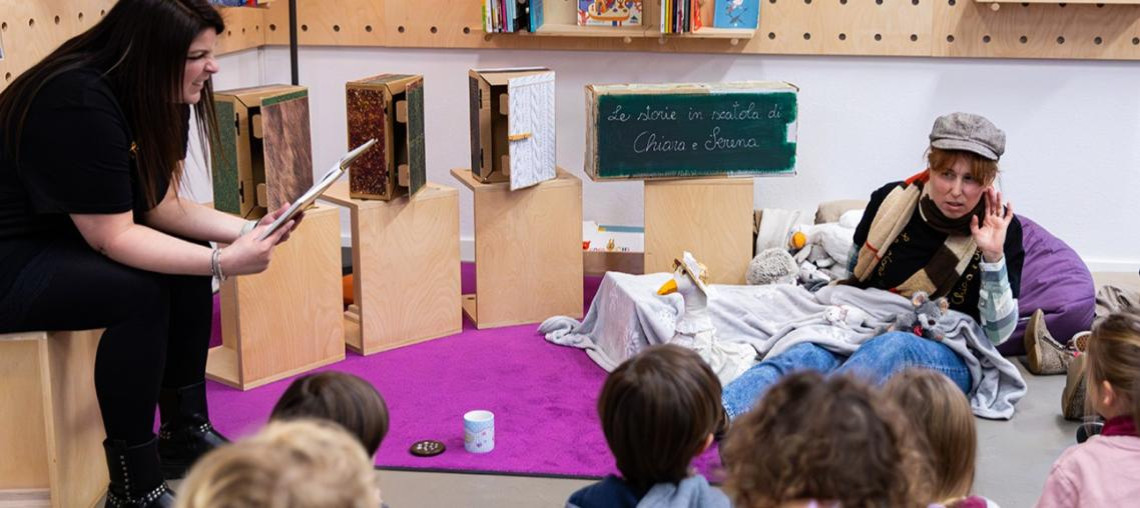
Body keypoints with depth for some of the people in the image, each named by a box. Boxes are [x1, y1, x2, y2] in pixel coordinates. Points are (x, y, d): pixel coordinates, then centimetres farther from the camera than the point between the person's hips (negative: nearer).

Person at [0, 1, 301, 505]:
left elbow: (161, 206, 2)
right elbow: (113, 238, -27)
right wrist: (224, 263, -31)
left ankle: (185, 431, 10)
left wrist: (249, 230, -11)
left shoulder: (155, 98, -1)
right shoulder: (78, 105, -29)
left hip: (58, 238, 10)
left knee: (188, 259, 0)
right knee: (139, 292, -25)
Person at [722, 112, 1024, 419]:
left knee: (892, 348, -40)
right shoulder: (890, 201, 4)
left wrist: (993, 256, -15)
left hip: (950, 357, -2)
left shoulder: (1002, 228, -2)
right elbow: (854, 277, 21)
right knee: (805, 356, -33)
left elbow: (998, 333, -4)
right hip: (869, 336, 3)